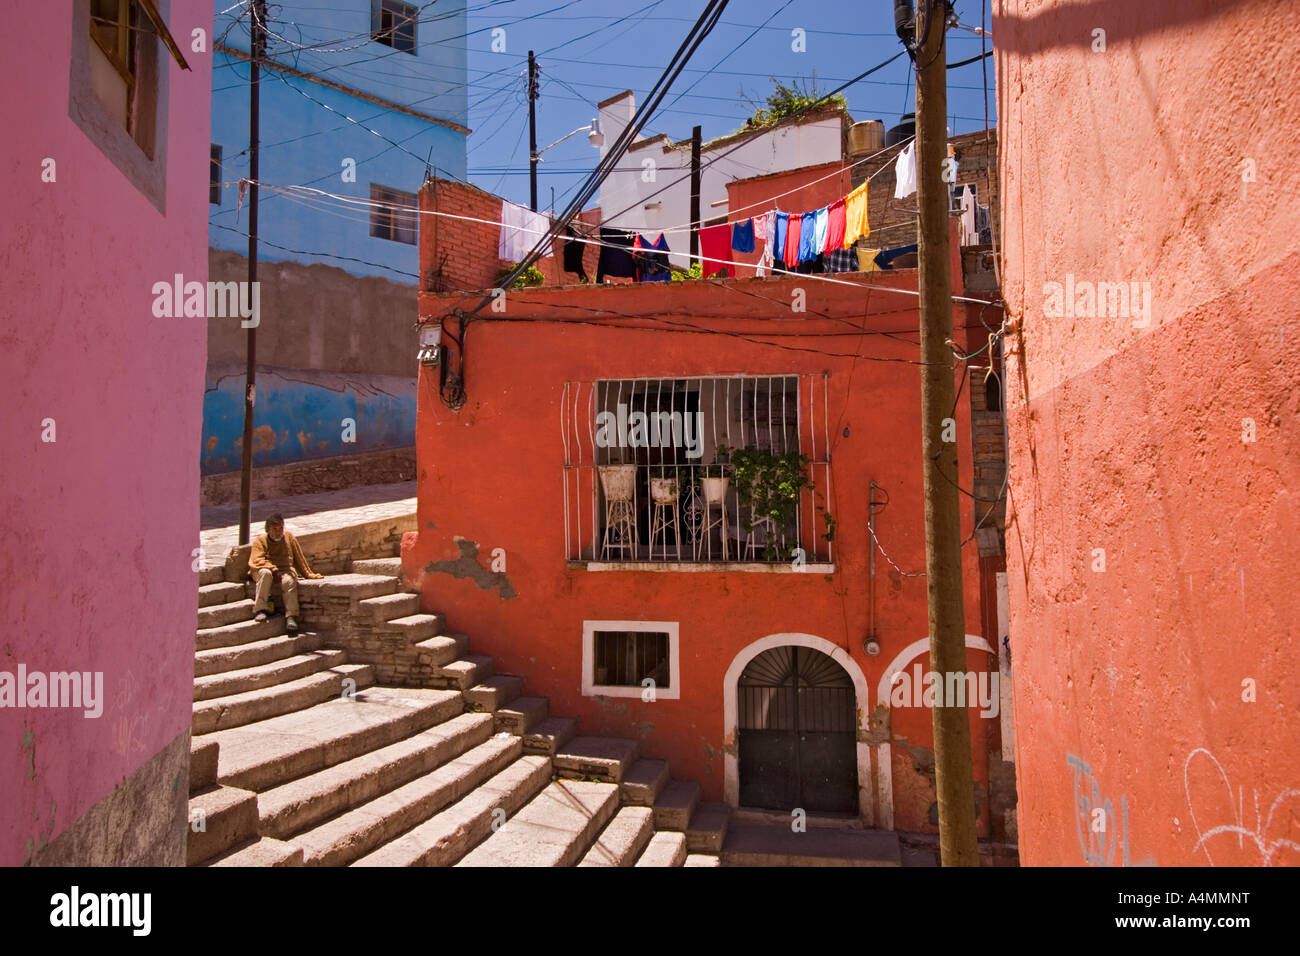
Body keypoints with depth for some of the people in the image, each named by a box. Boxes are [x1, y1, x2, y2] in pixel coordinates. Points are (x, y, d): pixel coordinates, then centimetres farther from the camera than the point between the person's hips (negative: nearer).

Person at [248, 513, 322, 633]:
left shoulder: (289, 537, 14)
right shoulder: (259, 540, 7)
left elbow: (299, 558, 19)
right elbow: (257, 561, -8)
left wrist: (309, 574, 17)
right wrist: (273, 567, -23)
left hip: (285, 570, 1)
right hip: (264, 569, -1)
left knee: (290, 581, -33)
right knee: (265, 573, -37)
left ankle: (291, 617, -35)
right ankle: (259, 610, -35)